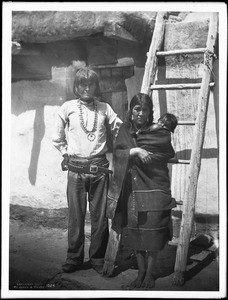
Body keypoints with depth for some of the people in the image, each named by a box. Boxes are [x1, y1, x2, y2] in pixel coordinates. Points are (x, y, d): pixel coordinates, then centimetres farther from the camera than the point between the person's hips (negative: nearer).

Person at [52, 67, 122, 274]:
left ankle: (98, 259, 16)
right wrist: (68, 154, 10)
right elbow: (57, 138, 13)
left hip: (99, 168, 1)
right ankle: (74, 258, 17)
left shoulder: (104, 108, 6)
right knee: (76, 215, 4)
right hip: (76, 169, 0)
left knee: (100, 215, 3)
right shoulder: (68, 108, 4)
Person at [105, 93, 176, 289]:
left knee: (152, 233, -2)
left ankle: (150, 274, 14)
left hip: (154, 189, -3)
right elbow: (117, 153, -5)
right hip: (132, 190, 3)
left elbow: (169, 153, -4)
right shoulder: (124, 132, 7)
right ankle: (141, 272, 22)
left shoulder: (159, 132, -1)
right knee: (134, 232, 7)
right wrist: (135, 151, -20)